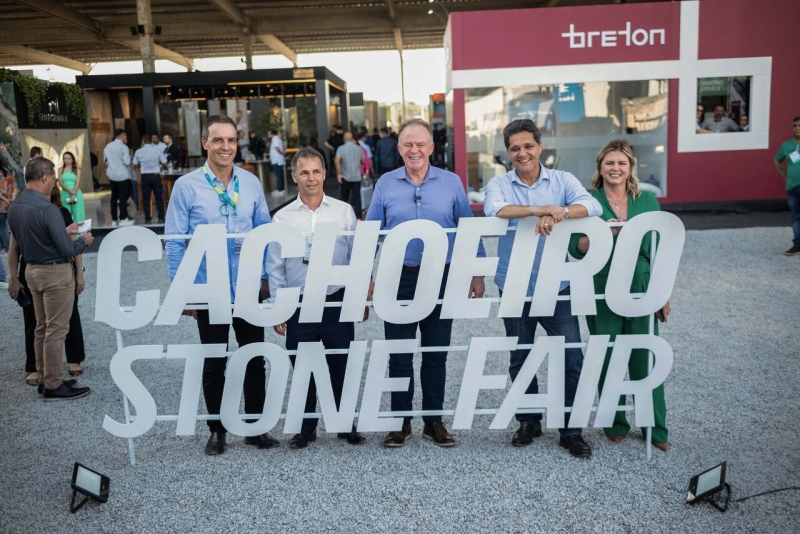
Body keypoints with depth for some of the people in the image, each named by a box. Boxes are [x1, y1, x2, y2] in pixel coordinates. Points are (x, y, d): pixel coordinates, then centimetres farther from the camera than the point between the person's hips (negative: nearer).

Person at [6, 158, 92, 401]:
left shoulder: (14, 207, 3)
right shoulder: (48, 209, -24)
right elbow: (67, 250, -21)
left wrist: (64, 230, 16)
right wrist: (83, 240, -2)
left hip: (33, 270, 9)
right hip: (55, 273, -9)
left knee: (42, 327, 16)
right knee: (56, 329, 0)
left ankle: (44, 378, 25)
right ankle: (53, 386, 7)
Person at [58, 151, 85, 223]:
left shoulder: (77, 169, 5)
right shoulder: (60, 170, 9)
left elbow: (77, 183, -3)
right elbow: (61, 183, 0)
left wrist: (73, 195, -13)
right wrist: (70, 191, -15)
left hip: (76, 194, -1)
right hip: (65, 194, 1)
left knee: (77, 213, -1)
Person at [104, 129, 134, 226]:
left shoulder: (107, 146, 9)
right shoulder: (123, 147, -12)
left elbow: (105, 161, 17)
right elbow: (127, 162, -16)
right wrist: (129, 157, 4)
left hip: (112, 175, 6)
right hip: (122, 175, -6)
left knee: (114, 196, 10)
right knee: (123, 196, -2)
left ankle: (114, 219, 12)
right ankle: (123, 219, -1)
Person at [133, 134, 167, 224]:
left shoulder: (138, 152, -1)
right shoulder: (157, 150, -3)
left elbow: (135, 166, 6)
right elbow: (164, 163, -2)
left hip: (145, 176, 0)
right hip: (156, 175, 0)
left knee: (146, 198, 7)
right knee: (159, 198, 7)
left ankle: (148, 219, 6)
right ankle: (161, 218, 6)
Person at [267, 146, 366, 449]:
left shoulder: (344, 211, 1)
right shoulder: (282, 218, 2)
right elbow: (276, 269, 4)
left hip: (337, 302, 0)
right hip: (299, 306, 1)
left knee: (341, 368, 9)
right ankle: (306, 429, 26)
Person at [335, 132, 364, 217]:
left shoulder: (341, 148, -5)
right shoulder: (359, 148, 5)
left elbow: (336, 161, -20)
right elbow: (363, 162, 15)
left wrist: (338, 174, -14)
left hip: (345, 177, -1)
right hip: (357, 177, 2)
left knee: (344, 197, 12)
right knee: (357, 197, 2)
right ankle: (358, 217, -5)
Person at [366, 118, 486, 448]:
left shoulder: (451, 183, 1)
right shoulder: (385, 184, 2)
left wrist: (477, 274, 2)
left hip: (442, 278, 0)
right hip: (399, 279, 0)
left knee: (436, 354, 11)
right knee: (399, 355, 7)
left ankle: (433, 421, 24)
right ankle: (401, 421, 22)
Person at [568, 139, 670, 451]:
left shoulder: (647, 200, 7)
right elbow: (576, 248, -5)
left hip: (642, 289, 1)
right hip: (603, 291, -1)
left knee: (646, 358, 4)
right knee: (608, 358, 7)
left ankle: (656, 428, 18)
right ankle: (615, 424, 23)